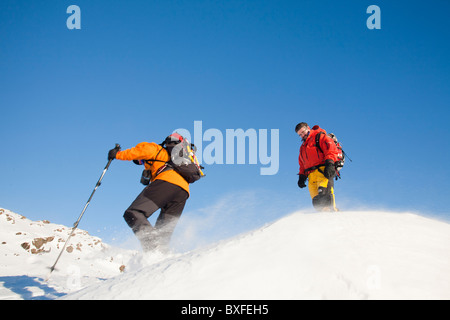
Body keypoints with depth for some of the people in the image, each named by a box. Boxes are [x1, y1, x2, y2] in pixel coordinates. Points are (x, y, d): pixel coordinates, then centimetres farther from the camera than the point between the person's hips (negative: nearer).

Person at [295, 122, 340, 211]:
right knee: (317, 202, -11)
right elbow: (302, 164, 33)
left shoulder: (319, 136, 9)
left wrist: (329, 163, -18)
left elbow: (331, 149, -4)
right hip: (311, 175, 7)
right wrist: (302, 176, 17)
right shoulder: (303, 147, 33)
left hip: (323, 171, -7)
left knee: (324, 193, -30)